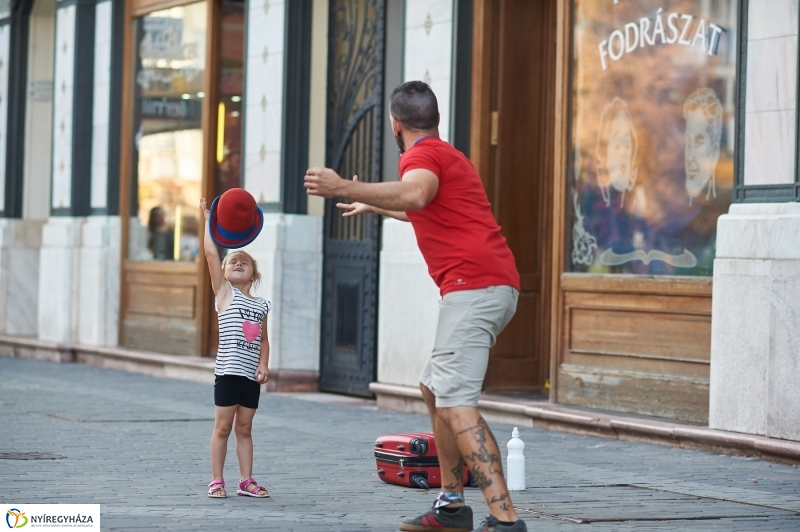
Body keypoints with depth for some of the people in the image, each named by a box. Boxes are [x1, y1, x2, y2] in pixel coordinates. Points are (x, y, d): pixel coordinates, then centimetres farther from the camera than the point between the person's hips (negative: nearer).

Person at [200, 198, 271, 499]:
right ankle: (216, 482, 6)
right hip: (228, 372, -4)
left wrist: (264, 364, 0)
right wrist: (209, 220, -7)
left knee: (244, 428, 10)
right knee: (223, 428, 0)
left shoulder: (261, 305, 11)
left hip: (251, 376, 4)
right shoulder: (224, 292, 0)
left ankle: (247, 482, 14)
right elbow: (211, 253, -7)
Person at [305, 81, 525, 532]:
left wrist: (344, 188, -30)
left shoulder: (422, 155, -3)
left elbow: (414, 196, -28)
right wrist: (374, 206, 62)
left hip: (472, 286, -10)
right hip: (498, 285, 10)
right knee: (435, 389, 21)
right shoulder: (450, 156, 28)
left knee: (456, 403, -18)